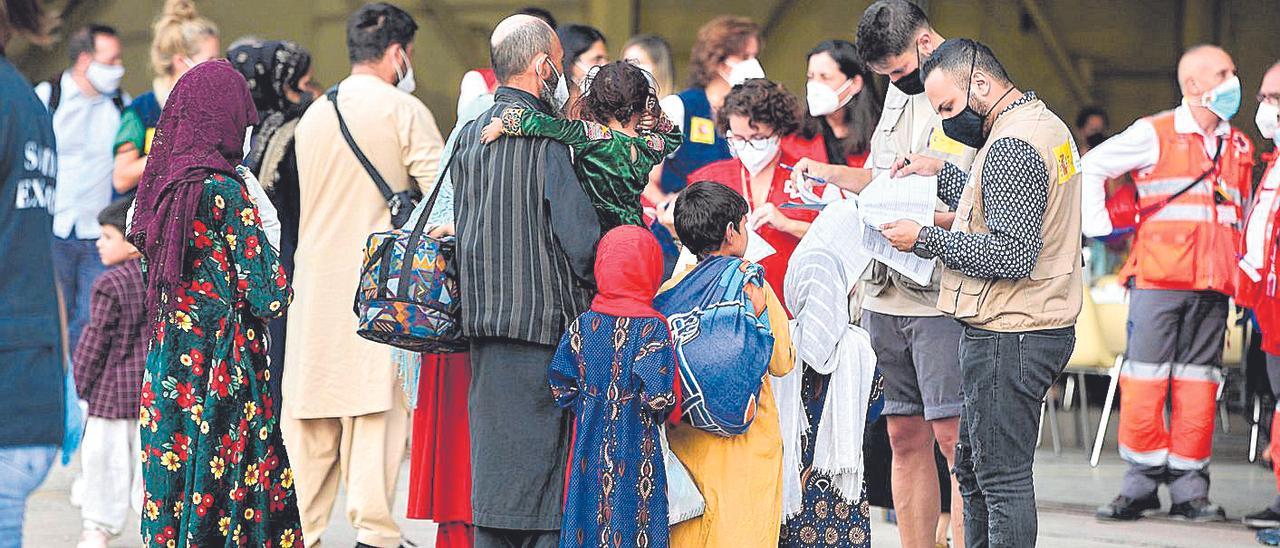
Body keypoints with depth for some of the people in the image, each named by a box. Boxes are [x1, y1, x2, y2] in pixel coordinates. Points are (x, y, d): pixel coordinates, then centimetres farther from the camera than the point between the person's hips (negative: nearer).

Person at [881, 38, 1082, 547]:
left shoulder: (1012, 148, -18)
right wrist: (941, 174, 14)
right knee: (973, 467, 18)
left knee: (1002, 477, -6)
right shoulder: (1044, 123, 14)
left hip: (1008, 336, -11)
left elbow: (1012, 253, -25)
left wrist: (926, 239, -17)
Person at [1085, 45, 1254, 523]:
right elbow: (1090, 168, 4)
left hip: (1212, 286, 4)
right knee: (1145, 380, -5)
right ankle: (1142, 484, 3)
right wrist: (1098, 227, -1)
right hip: (1158, 278, -4)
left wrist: (1242, 268, 18)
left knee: (1198, 383, 4)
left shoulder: (1239, 148, 15)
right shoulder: (1154, 134, 0)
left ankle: (1189, 489, 8)